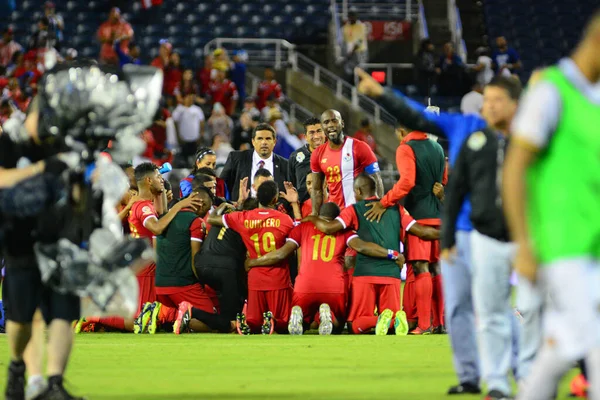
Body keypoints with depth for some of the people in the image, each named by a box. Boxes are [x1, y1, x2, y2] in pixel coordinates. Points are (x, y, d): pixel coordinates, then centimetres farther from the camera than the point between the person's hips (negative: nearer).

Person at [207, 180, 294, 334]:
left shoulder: (243, 218, -2)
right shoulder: (285, 219, -8)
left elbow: (211, 219, 8)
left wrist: (223, 205, 29)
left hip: (255, 280, 2)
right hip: (279, 280, -2)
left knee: (253, 323, 13)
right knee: (283, 325, 9)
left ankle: (245, 322, -22)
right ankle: (272, 322, -25)